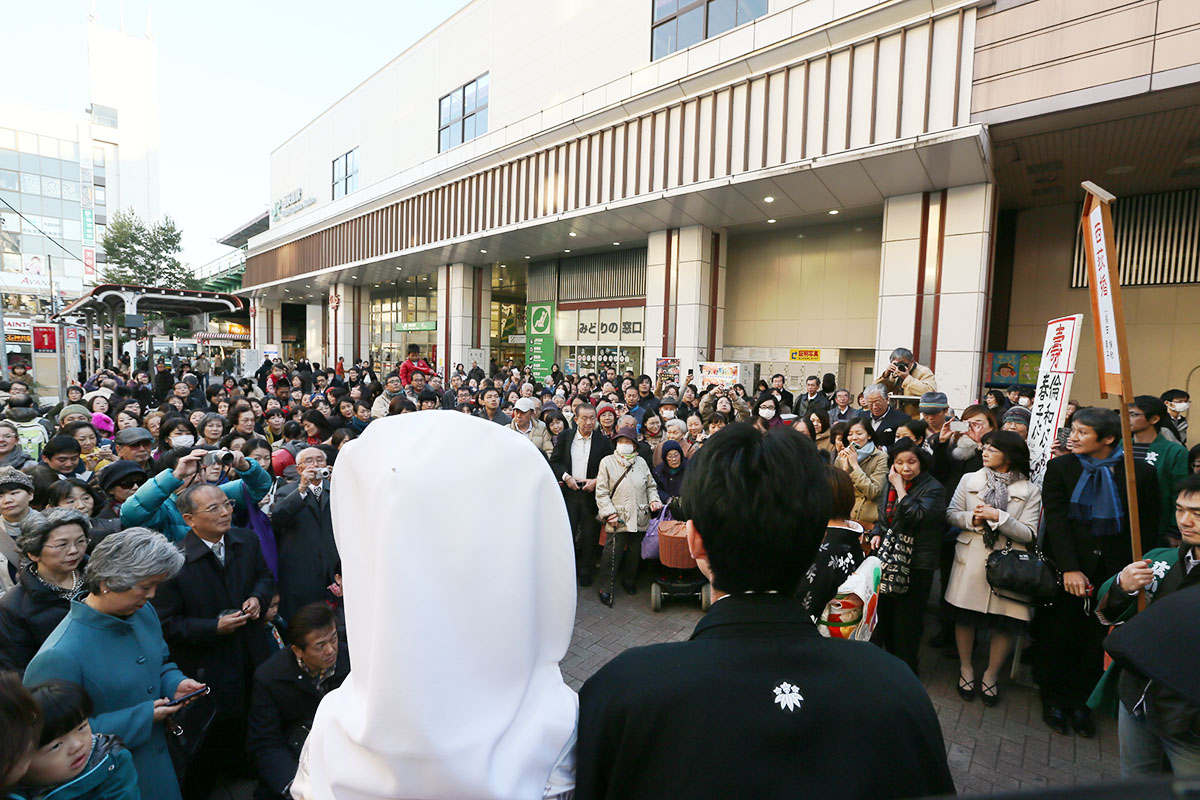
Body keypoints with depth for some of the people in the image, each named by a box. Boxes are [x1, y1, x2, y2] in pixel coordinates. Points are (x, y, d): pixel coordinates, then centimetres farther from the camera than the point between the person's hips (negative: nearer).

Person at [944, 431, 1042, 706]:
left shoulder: (1029, 490, 0)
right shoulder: (969, 480, 5)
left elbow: (1029, 534, -6)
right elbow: (951, 515, 5)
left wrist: (998, 517, -17)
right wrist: (973, 518, -13)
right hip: (971, 557, 1)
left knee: (1007, 622, 2)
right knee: (965, 615, 8)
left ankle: (991, 674, 26)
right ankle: (966, 668, 29)